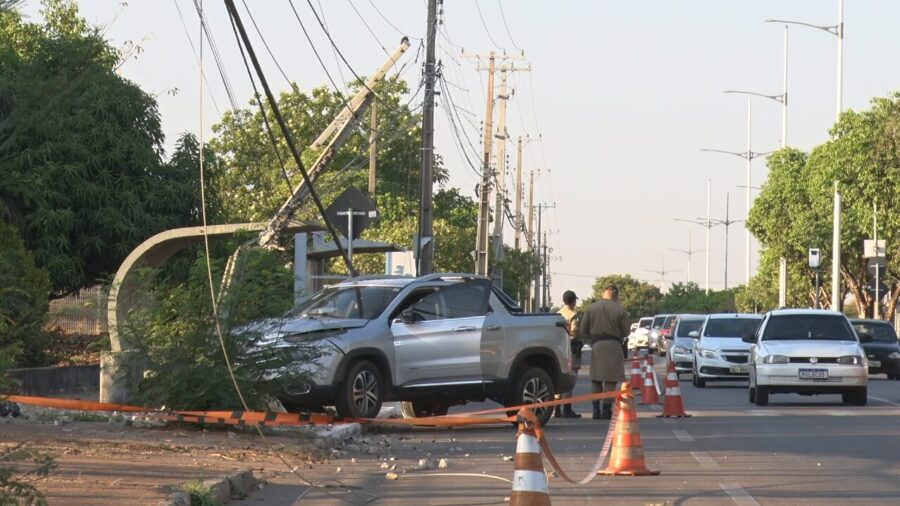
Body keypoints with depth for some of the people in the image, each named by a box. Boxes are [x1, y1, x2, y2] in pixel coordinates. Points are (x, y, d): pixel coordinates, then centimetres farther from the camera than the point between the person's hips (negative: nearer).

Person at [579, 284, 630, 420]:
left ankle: (596, 410, 8)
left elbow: (583, 330, 3)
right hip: (613, 346, -2)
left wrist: (591, 342, 12)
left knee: (595, 379, 11)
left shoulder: (591, 308, 3)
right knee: (610, 380, 1)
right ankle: (607, 410, -2)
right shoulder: (620, 310, -5)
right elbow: (625, 332, -1)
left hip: (596, 347, 2)